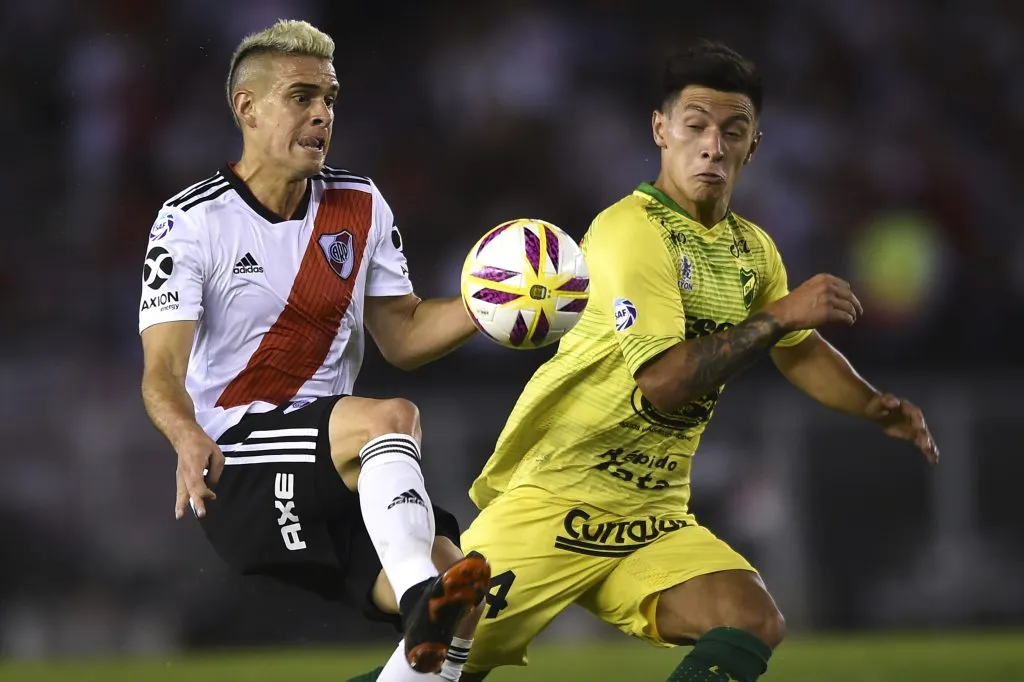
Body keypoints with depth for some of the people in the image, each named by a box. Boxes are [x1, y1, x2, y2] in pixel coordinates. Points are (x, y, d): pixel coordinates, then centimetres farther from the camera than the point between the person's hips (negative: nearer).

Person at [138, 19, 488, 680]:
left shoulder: (361, 205, 12)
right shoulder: (192, 222, -4)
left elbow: (402, 337, 16)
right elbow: (163, 374, -13)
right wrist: (188, 439, -35)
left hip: (341, 465, 6)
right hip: (238, 467, -6)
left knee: (468, 600, -16)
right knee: (392, 418, -34)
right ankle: (422, 598, -53)